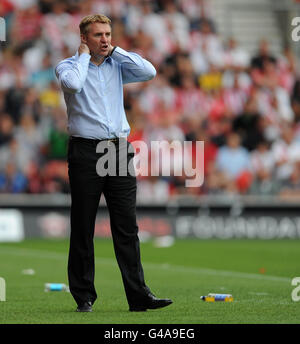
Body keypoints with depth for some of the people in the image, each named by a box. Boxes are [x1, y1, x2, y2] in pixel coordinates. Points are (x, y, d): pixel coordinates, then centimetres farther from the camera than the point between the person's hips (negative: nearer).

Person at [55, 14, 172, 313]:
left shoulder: (117, 66, 14)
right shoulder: (68, 66, 2)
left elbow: (149, 72, -2)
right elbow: (72, 84, -22)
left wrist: (116, 51, 3)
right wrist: (84, 55, -6)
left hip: (120, 150, 4)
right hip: (85, 151, -3)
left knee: (127, 227, 0)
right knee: (82, 228, 1)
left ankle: (138, 294, -1)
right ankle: (84, 296, 8)